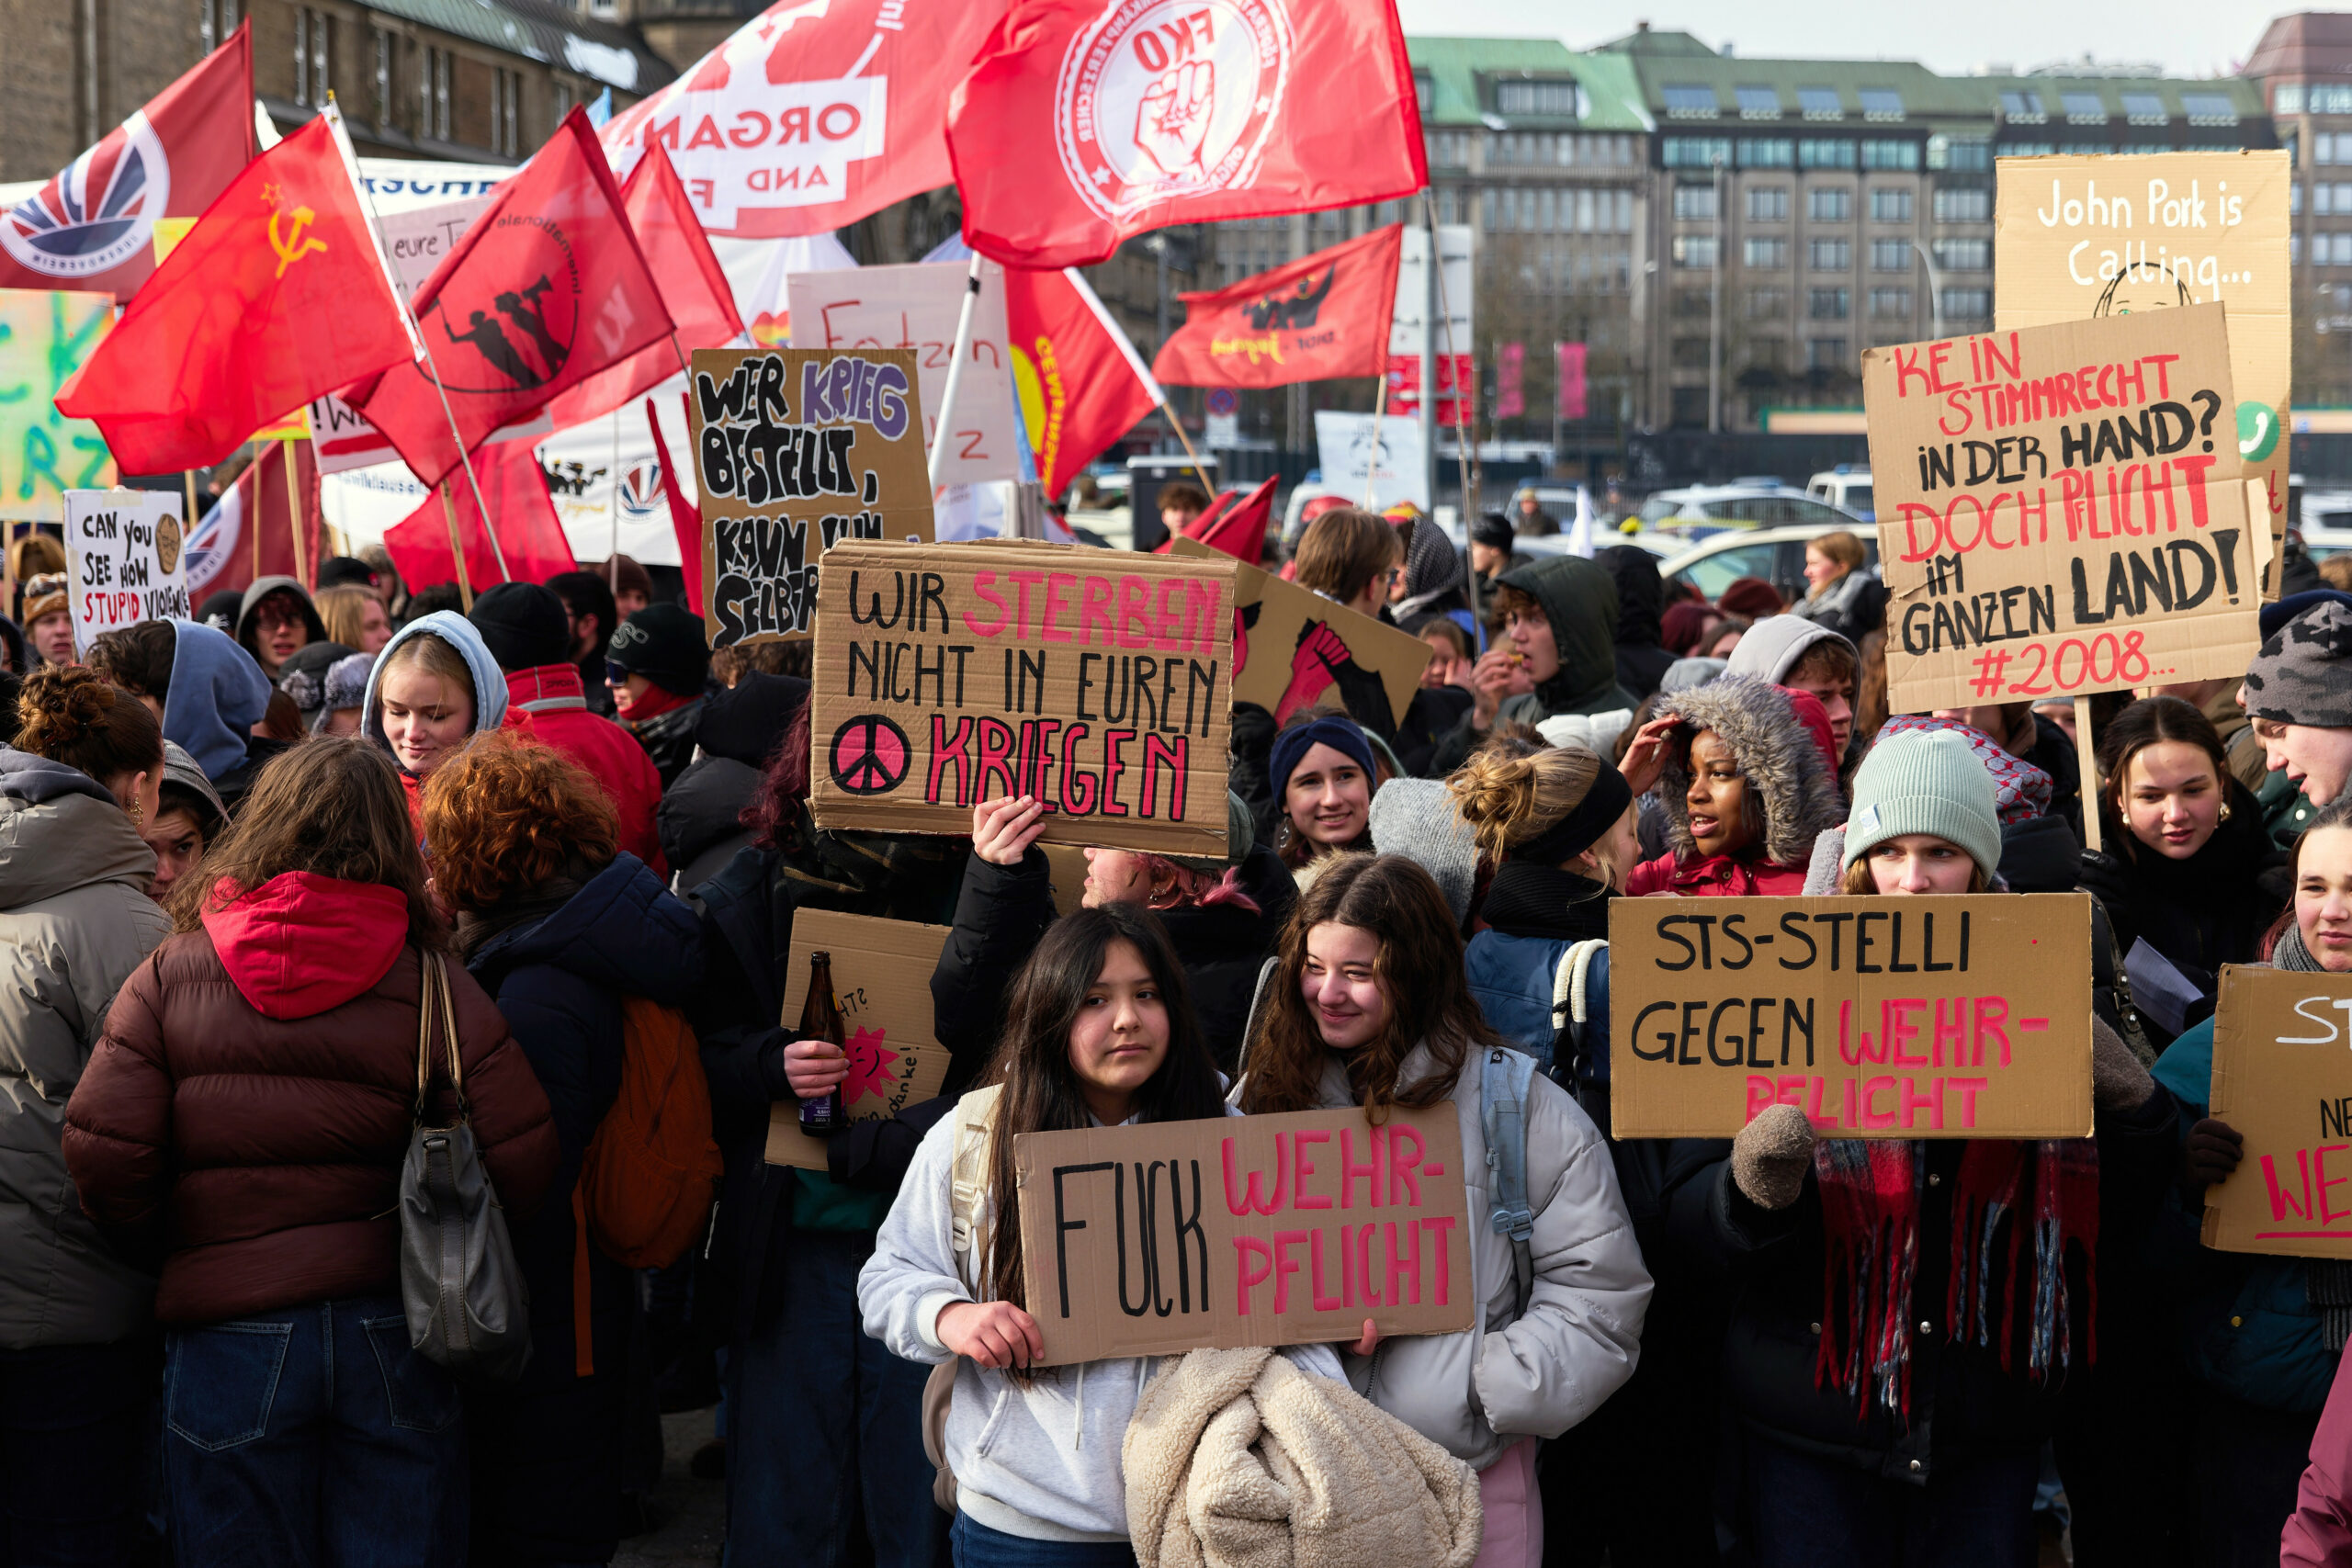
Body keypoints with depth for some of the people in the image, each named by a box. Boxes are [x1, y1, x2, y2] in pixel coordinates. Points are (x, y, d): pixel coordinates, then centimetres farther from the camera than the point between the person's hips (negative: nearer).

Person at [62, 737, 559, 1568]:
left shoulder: (170, 976, -2)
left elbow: (102, 1155, -9)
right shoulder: (435, 985, -4)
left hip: (227, 1330, 0)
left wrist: (174, 1239, 11)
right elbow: (522, 1161, -11)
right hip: (392, 1328, 0)